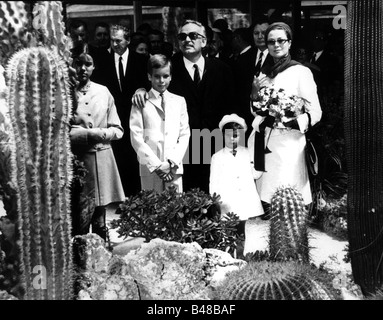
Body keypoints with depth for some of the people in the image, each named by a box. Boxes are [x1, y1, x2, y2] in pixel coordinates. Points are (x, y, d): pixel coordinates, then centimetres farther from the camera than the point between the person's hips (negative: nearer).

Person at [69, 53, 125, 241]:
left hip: (103, 159, 3)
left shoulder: (103, 92, 10)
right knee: (80, 221, 1)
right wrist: (89, 134, -15)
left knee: (100, 221, 10)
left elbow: (118, 130, 9)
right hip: (77, 160, -3)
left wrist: (100, 134, -9)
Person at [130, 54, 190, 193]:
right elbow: (136, 137, -2)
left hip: (175, 167, 2)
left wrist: (172, 162, -5)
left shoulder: (179, 101, 13)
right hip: (149, 167, -2)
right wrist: (157, 165, -9)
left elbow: (184, 135, 9)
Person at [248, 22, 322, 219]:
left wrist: (293, 121, -22)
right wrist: (255, 92, 0)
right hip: (263, 141, 5)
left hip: (288, 141, -5)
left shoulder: (301, 72, -3)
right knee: (265, 199, 5)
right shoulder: (264, 73, 13)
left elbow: (315, 113, -5)